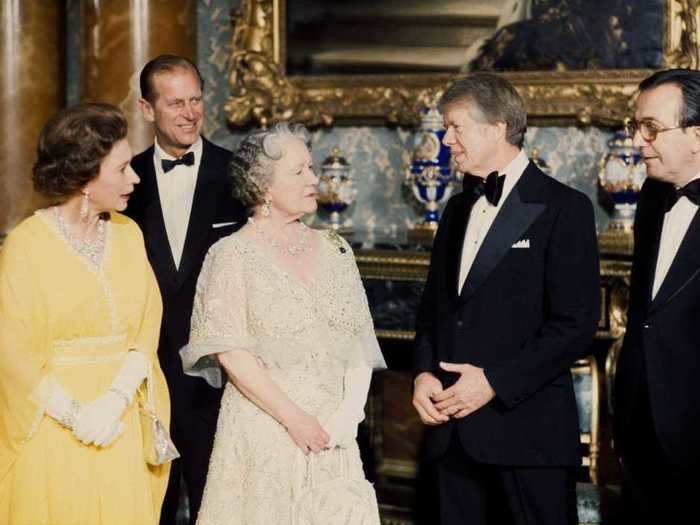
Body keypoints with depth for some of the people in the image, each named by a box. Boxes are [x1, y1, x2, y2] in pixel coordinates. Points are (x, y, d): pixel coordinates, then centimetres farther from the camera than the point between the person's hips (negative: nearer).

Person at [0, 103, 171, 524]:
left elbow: (149, 325, 2)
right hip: (53, 429, -4)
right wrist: (75, 415, -15)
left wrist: (115, 400, -13)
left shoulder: (128, 234, 5)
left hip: (122, 423, 4)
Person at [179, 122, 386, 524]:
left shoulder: (336, 250, 8)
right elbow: (230, 353, -11)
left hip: (333, 435, 4)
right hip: (263, 435, -4)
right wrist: (293, 418, -14)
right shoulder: (232, 256, -5)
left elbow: (360, 344, 6)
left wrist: (347, 417, -8)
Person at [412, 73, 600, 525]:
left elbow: (576, 325, -12)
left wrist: (494, 382, -15)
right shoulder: (459, 208, 17)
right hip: (453, 432, 6)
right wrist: (423, 372, 2)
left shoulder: (564, 208, -6)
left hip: (528, 431, -6)